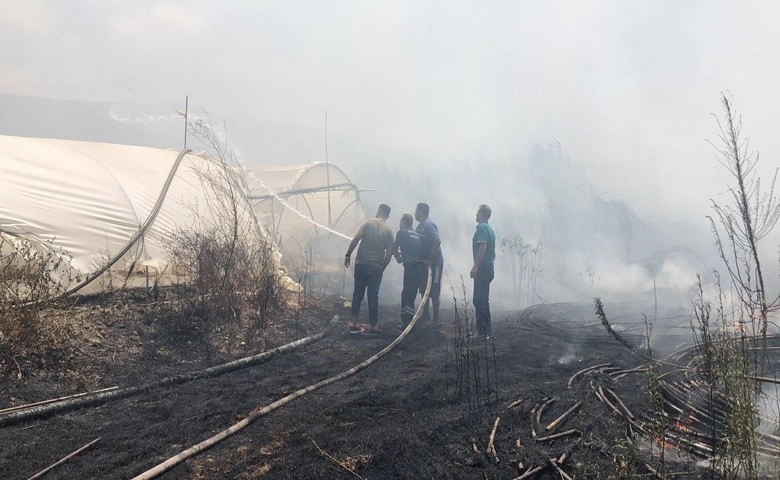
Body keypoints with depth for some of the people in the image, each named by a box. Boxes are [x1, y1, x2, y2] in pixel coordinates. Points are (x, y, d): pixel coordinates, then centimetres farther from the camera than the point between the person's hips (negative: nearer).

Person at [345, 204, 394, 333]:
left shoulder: (369, 222, -1)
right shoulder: (389, 230, 4)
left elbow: (356, 239, -10)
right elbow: (389, 253, 1)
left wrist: (348, 255, -2)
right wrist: (383, 268, 12)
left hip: (361, 264, 0)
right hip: (376, 267, 0)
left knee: (358, 293, 10)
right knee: (373, 296, 8)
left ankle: (354, 323, 10)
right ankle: (373, 326, 12)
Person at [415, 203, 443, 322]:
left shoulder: (428, 225, -17)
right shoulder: (420, 225, 13)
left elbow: (438, 241, -28)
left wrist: (430, 260, -26)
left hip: (434, 263, -10)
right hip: (424, 263, 10)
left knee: (434, 292, -4)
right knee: (424, 289, 16)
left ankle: (436, 319, 2)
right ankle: (426, 314, 26)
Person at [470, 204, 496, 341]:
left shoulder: (482, 227, -12)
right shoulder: (490, 228, 17)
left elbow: (482, 247, -23)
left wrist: (475, 266, -24)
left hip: (482, 269, -10)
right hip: (489, 268, 10)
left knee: (478, 300, -8)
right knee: (484, 300, 15)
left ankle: (482, 332, -8)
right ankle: (488, 330, 19)